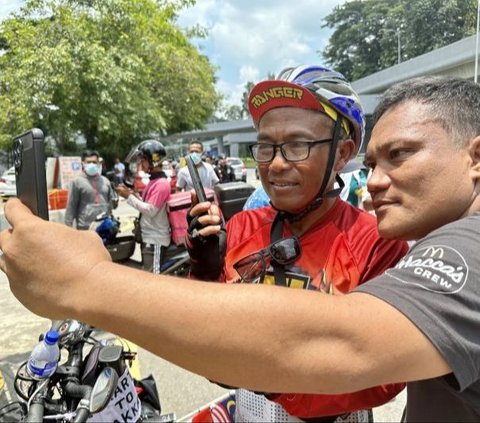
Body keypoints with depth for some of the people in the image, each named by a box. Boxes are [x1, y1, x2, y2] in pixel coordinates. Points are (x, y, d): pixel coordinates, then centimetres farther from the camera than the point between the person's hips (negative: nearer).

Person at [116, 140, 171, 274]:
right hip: (148, 236, 10)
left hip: (155, 239, -10)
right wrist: (132, 193, 3)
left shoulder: (161, 183, -18)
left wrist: (129, 197, -18)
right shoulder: (154, 181, 14)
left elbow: (150, 210, -23)